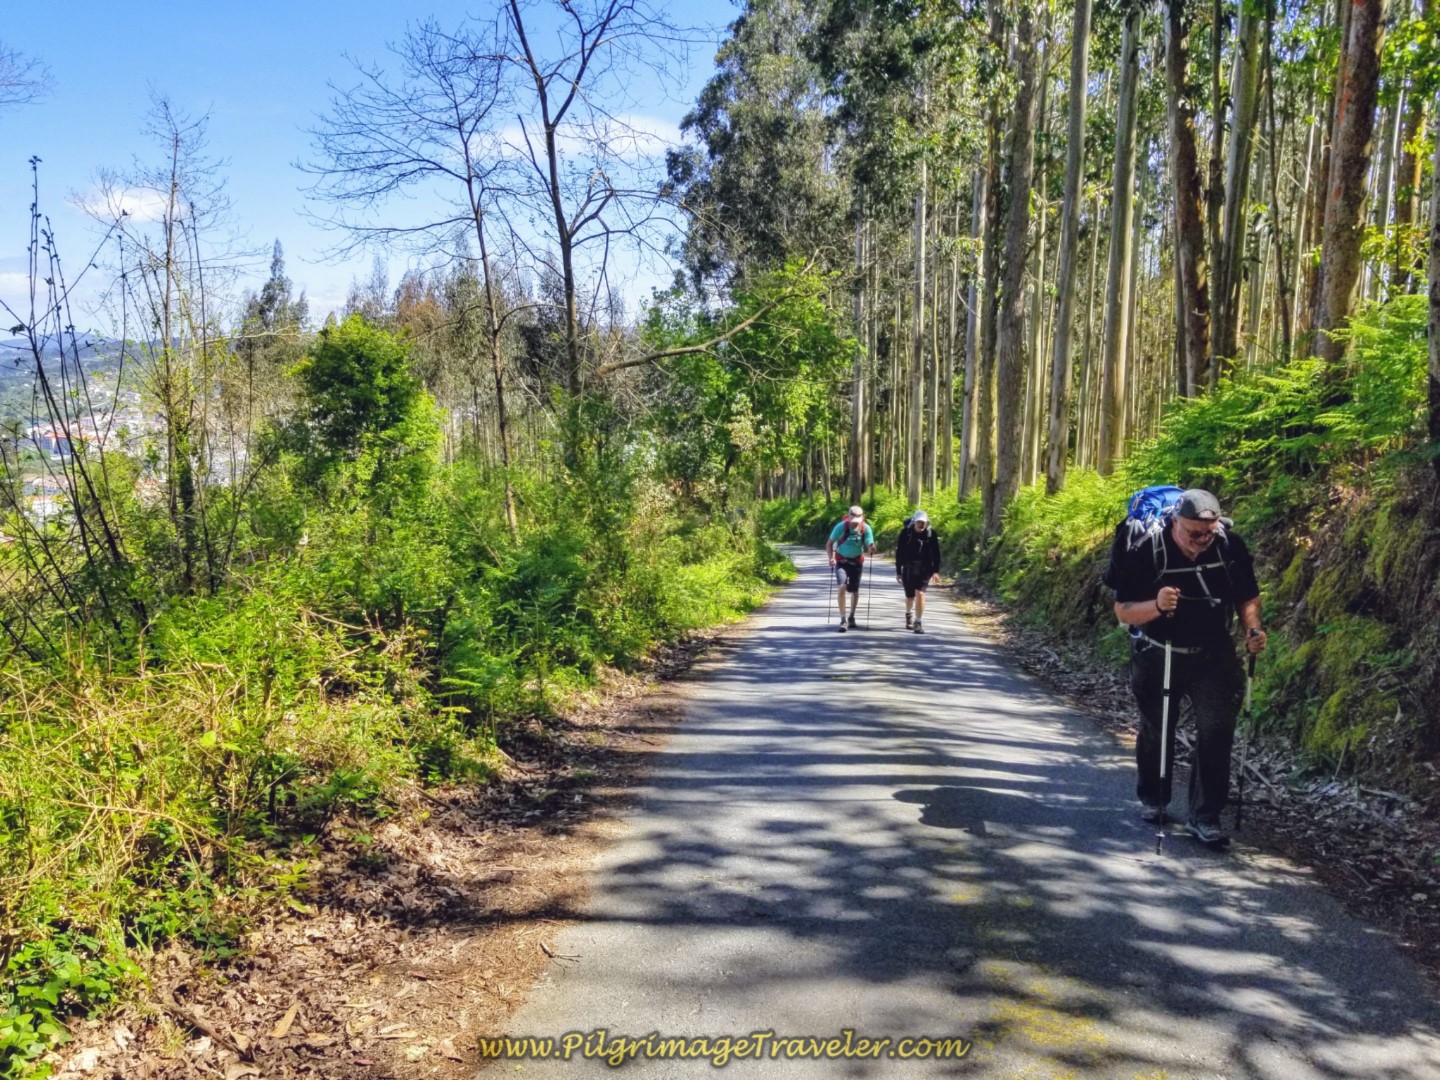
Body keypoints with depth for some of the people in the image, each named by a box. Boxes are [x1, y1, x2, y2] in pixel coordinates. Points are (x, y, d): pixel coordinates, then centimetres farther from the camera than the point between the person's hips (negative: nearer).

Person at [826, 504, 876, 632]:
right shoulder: (841, 527, -20)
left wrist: (871, 549, -40)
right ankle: (843, 619, -17)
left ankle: (851, 617, 34)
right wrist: (831, 558, -25)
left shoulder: (866, 528, -16)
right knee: (842, 587, -21)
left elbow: (869, 547, -16)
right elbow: (829, 544, -11)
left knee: (854, 590, 12)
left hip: (856, 561, 2)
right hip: (841, 560, -2)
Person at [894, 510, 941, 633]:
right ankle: (908, 615, 43)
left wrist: (936, 571, -6)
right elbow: (899, 552, -2)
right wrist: (898, 571, -2)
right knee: (910, 596, 13)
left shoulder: (931, 534, -5)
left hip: (925, 570, -1)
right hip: (908, 569, 1)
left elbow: (936, 553, -1)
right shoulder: (906, 532, -7)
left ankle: (918, 622, -9)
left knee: (920, 593, -17)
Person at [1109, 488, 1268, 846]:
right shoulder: (1146, 553, -21)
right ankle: (1152, 799, 35)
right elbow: (1123, 611, -18)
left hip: (1213, 655, 1)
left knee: (1216, 732, -9)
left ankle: (1205, 817, 1)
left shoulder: (1231, 547, -13)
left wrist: (1253, 629, -16)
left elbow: (1248, 597, 3)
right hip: (1158, 656, -1)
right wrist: (1156, 606, -37)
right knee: (1156, 731, 13)